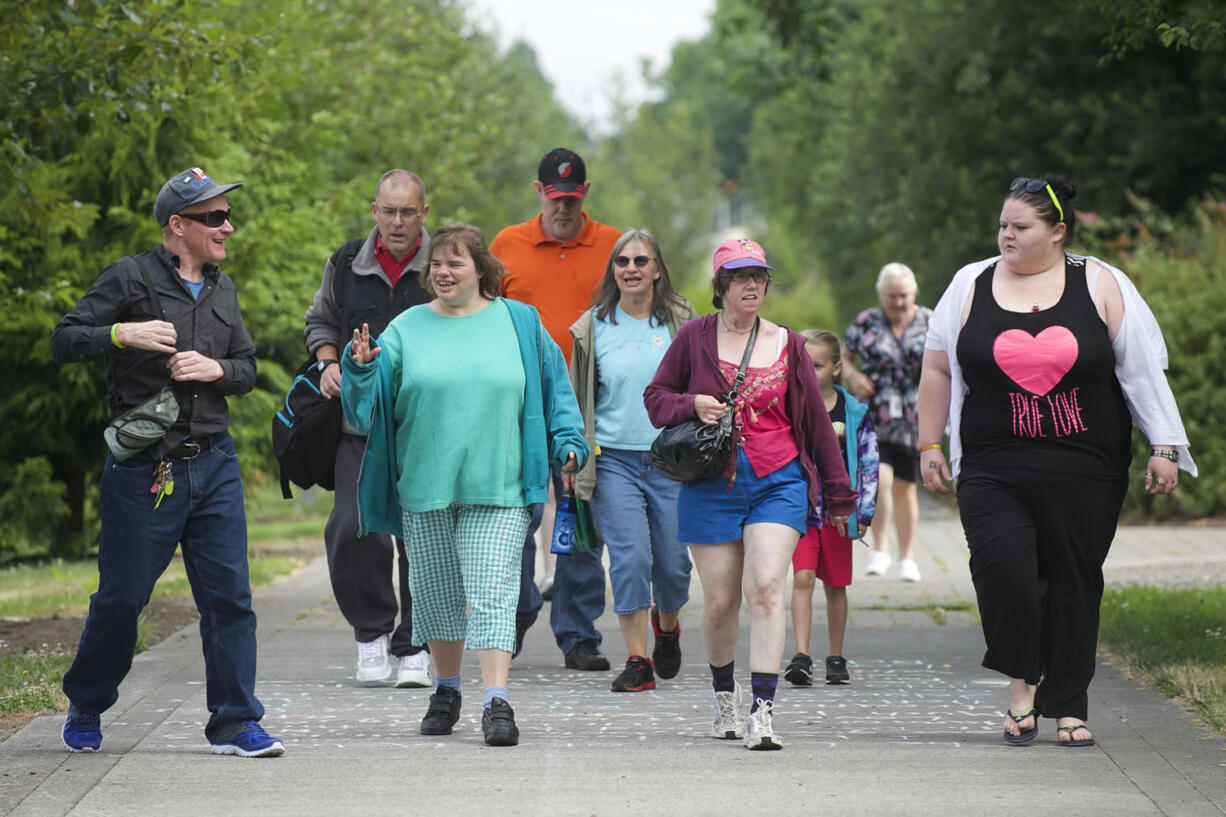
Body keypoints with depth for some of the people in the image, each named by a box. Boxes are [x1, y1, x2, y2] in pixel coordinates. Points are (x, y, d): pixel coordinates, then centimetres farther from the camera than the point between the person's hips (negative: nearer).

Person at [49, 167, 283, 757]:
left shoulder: (222, 290, 14)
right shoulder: (130, 278, -4)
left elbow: (247, 369, 18)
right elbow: (63, 341, -5)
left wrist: (215, 369, -4)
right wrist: (122, 334, -21)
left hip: (213, 464, 5)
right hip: (142, 467, -5)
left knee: (229, 594, -2)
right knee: (121, 596, 4)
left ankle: (234, 723, 3)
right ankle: (85, 708, 25)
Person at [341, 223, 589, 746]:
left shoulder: (518, 323, 6)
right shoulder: (406, 329, 6)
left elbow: (554, 389, 12)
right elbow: (369, 404, 2)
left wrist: (567, 443, 2)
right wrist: (360, 367, -17)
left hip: (497, 489, -2)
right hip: (425, 487, 2)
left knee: (492, 594, -10)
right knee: (437, 594, 11)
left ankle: (496, 703, -14)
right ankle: (446, 691, 29)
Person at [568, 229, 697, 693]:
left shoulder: (680, 321, 5)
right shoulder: (594, 328, 5)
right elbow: (579, 399, 12)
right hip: (614, 459, -1)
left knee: (673, 563, 2)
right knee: (630, 558, -10)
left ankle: (667, 625, 35)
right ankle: (637, 661, -2)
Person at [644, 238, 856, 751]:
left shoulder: (788, 346, 7)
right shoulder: (695, 338, 4)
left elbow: (816, 420, 13)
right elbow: (655, 396, 13)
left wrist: (837, 494, 17)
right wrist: (692, 406, -10)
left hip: (779, 482, 0)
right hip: (712, 485, 0)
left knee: (766, 586, -17)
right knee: (720, 601, 4)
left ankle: (763, 710, -19)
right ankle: (724, 693, 32)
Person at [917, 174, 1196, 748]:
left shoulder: (1101, 286, 3)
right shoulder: (971, 286, 7)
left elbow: (1144, 370, 5)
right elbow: (937, 369, 14)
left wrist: (1164, 448, 0)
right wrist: (929, 447, 10)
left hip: (1085, 473, 0)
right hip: (994, 470, 0)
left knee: (1074, 585, 2)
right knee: (1002, 570, -19)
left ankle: (1069, 705, 17)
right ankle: (1022, 680, 4)